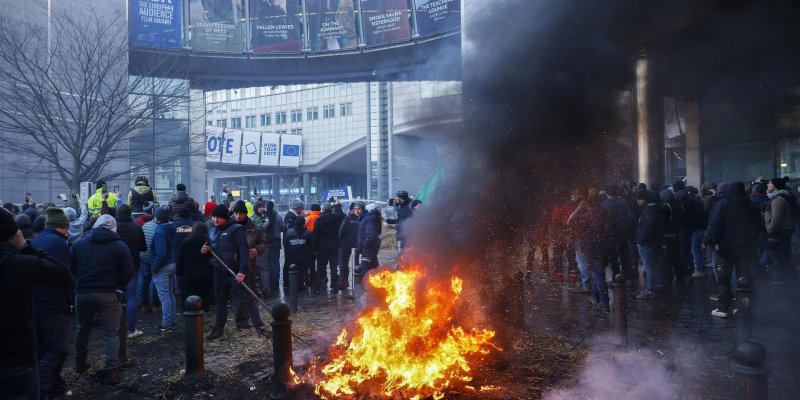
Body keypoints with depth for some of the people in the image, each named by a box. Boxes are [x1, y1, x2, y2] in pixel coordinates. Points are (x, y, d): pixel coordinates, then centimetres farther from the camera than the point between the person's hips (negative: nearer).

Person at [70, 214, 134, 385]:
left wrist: (78, 285, 18)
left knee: (82, 330, 23)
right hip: (107, 295, -3)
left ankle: (80, 363, 38)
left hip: (82, 294, 3)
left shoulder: (78, 244, 5)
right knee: (111, 334, 4)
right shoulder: (120, 246, -3)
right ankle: (113, 371, 1)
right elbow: (128, 274, -6)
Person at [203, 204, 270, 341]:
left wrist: (242, 271, -25)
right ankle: (219, 328, 28)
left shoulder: (236, 229, -11)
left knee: (247, 299, -2)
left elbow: (244, 251, -17)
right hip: (219, 273, 6)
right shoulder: (212, 232, 11)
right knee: (220, 301, 16)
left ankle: (259, 326, 4)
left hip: (236, 273, -6)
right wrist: (205, 251, -2)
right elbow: (211, 252, 22)